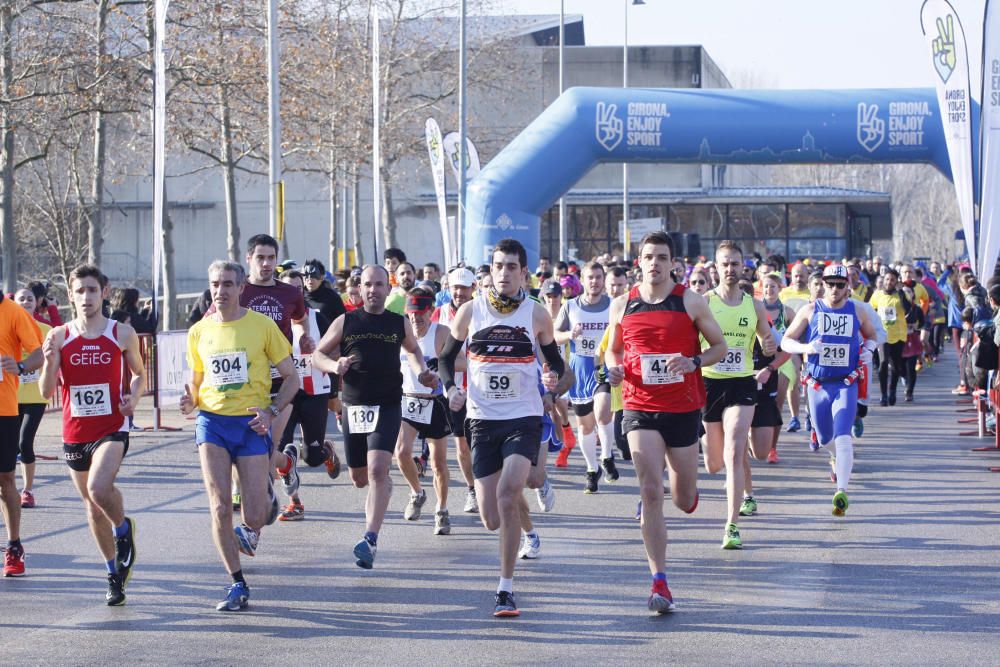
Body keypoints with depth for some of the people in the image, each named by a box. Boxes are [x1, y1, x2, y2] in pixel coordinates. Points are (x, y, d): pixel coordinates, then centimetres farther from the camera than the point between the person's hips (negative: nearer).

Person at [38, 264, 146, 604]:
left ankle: (123, 528, 6)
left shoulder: (123, 334, -1)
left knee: (98, 488, -27)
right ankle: (114, 573, 28)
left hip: (112, 429, -3)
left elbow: (139, 372, 16)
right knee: (93, 507, 12)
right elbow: (46, 392, -2)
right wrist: (49, 361, -21)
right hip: (74, 433, 3)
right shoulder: (59, 336, -1)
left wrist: (134, 397, -5)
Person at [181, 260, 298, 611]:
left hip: (252, 424, -2)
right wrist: (190, 400, -3)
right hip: (212, 423, 2)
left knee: (254, 516, -6)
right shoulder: (199, 332, 7)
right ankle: (237, 585, 3)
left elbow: (291, 377, 2)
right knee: (220, 508, -9)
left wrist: (271, 411, -12)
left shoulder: (263, 325, -2)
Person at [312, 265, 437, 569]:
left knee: (377, 470, -20)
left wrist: (422, 372, 7)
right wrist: (334, 365, -13)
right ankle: (383, 487, 48)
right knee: (359, 478, 11)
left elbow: (413, 350, 26)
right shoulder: (345, 322, 3)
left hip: (387, 407, -2)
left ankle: (370, 539, -23)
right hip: (353, 406, 2)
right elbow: (318, 355, 8)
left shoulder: (400, 323, 6)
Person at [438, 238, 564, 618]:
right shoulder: (471, 311, 2)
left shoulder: (536, 314, 0)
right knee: (492, 521, 0)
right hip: (483, 419, 2)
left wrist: (554, 376, -11)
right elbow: (446, 356, 14)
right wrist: (451, 388, -5)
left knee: (507, 492, -26)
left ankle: (506, 589, -16)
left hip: (524, 418, -2)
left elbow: (554, 358, 12)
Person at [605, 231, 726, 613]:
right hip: (640, 409, 0)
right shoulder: (622, 305, 3)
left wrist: (694, 362, -16)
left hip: (684, 408, 0)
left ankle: (686, 490, 53)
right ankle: (659, 583, -11)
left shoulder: (690, 302, -2)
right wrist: (614, 368, -5)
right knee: (651, 492, -13)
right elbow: (613, 349, 18)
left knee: (684, 501, 11)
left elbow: (719, 346, 4)